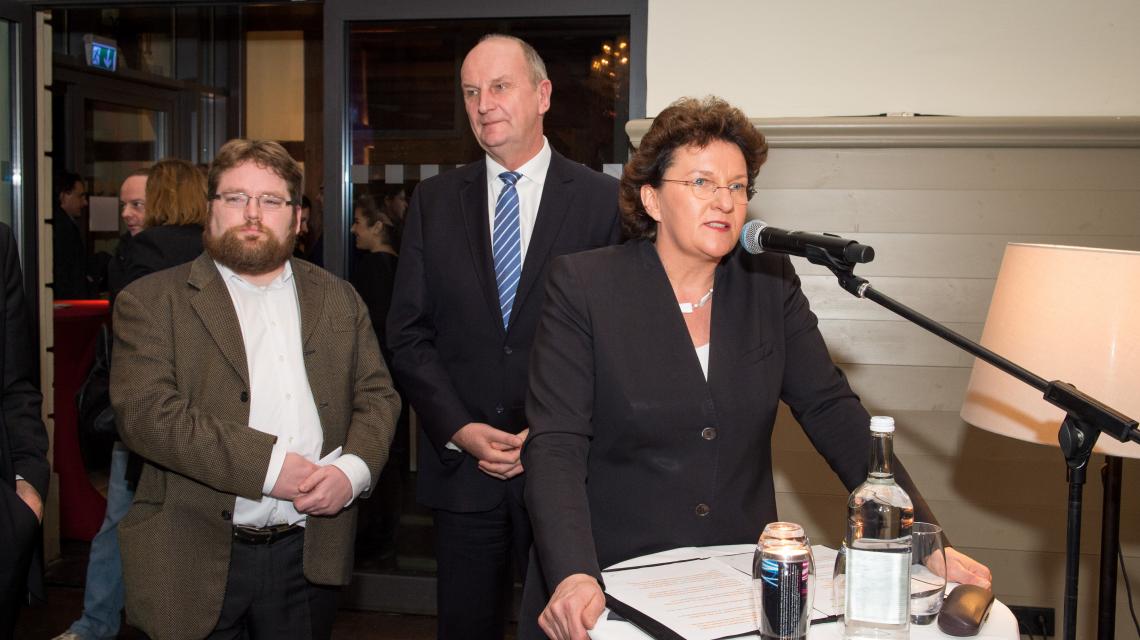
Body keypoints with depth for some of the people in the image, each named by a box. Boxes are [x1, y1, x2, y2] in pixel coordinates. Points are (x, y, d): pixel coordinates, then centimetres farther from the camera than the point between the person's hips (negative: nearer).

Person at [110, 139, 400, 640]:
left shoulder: (338, 299, 11)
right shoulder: (150, 301, -1)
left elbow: (377, 395, 9)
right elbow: (145, 413, -13)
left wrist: (353, 469, -11)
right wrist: (268, 464, -20)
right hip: (197, 560, -3)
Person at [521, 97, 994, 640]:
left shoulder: (771, 283, 4)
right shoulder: (582, 286, -6)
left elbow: (832, 412, 0)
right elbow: (556, 445, -13)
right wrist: (573, 577, -27)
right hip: (618, 582, -4)